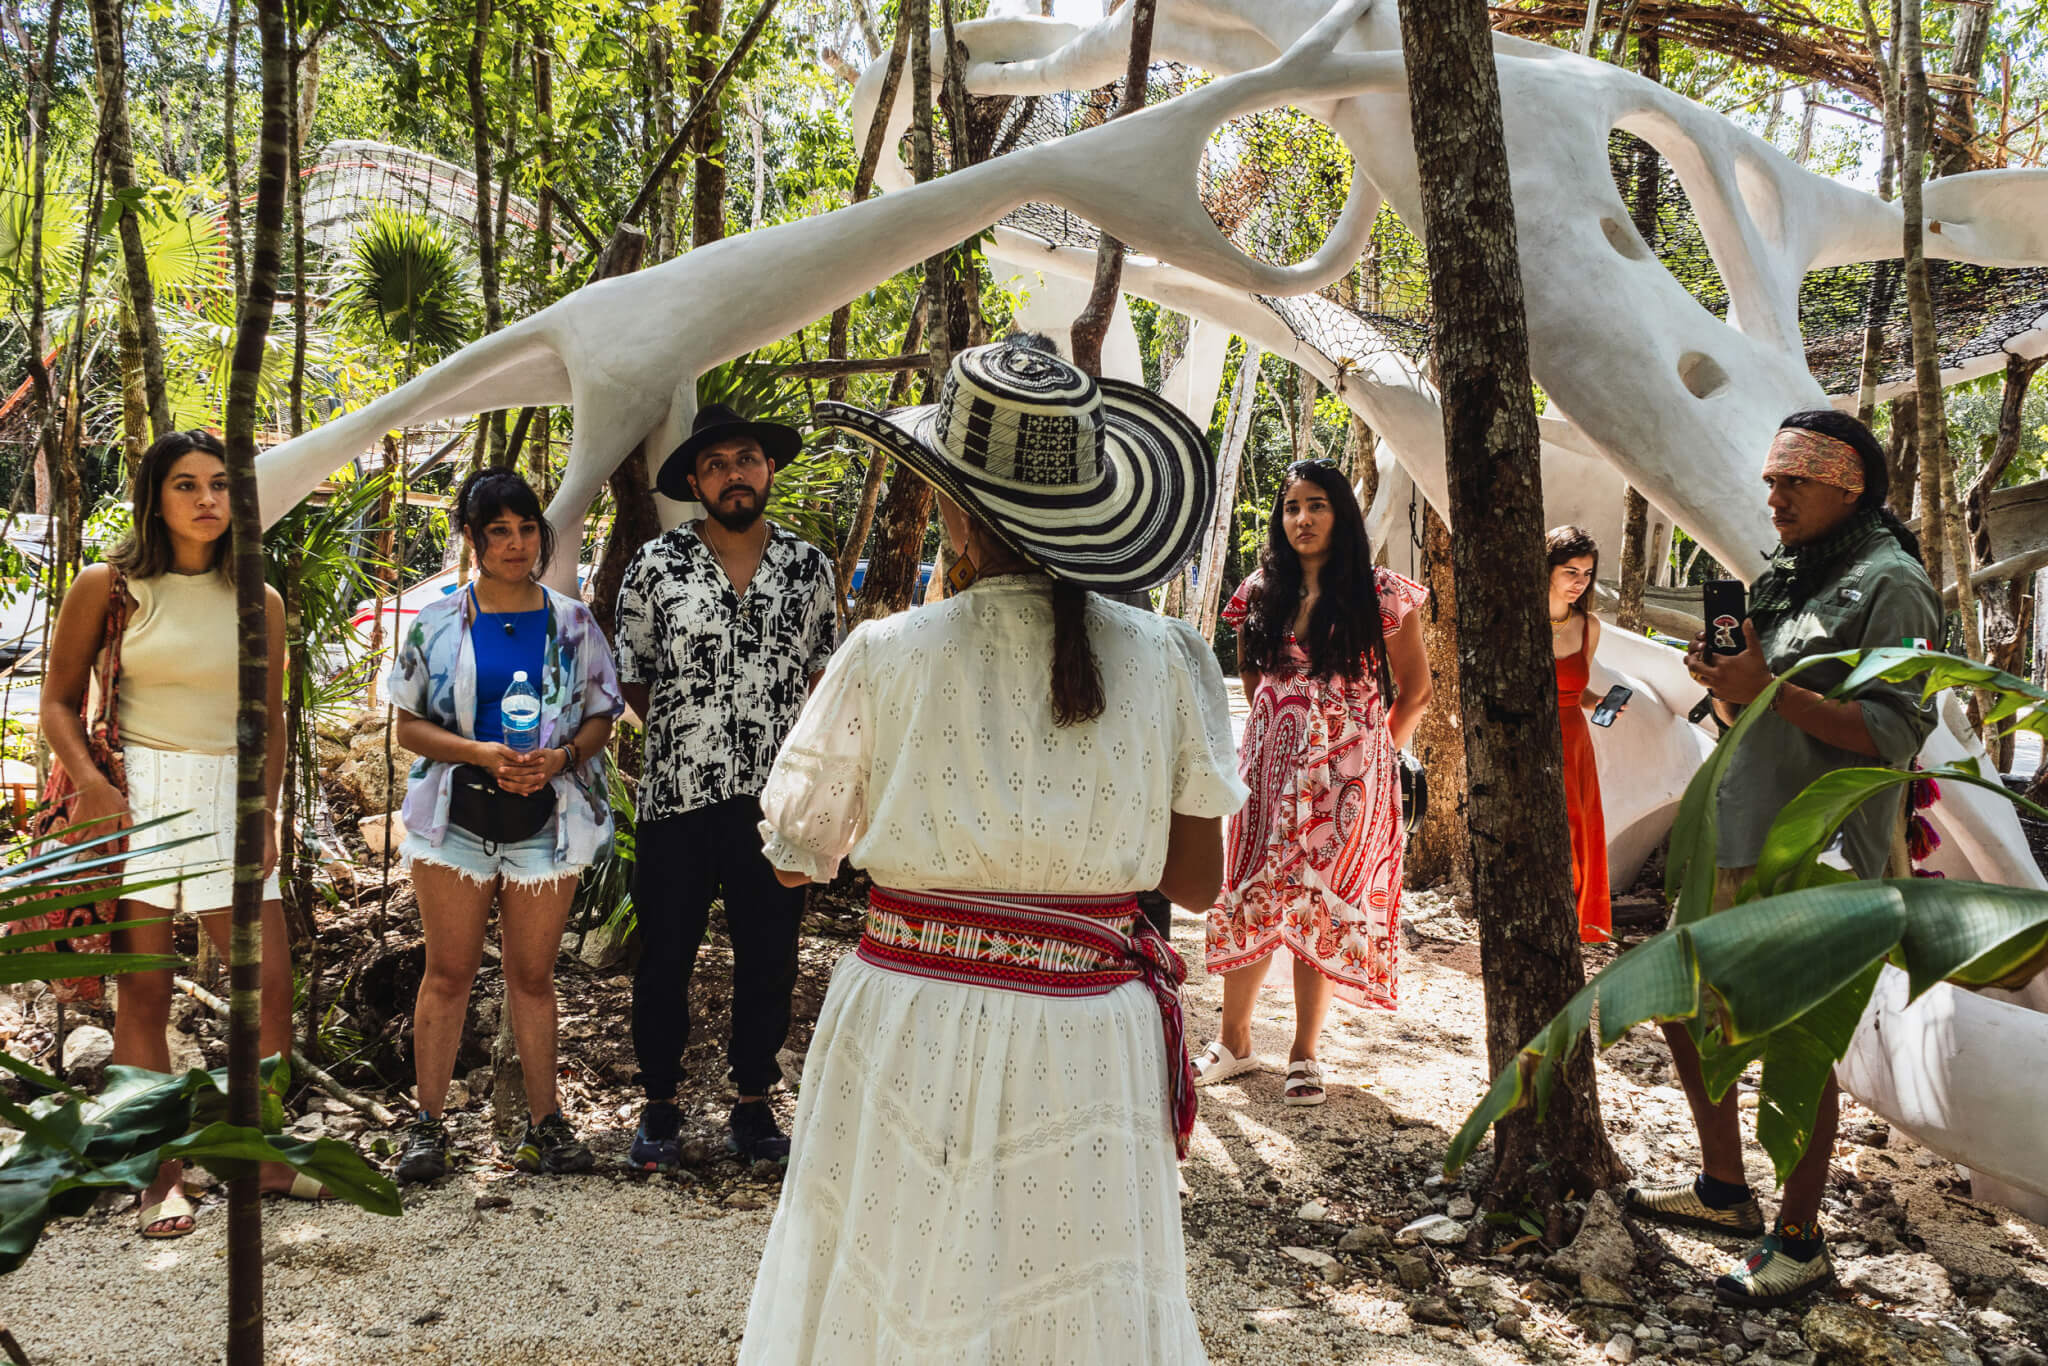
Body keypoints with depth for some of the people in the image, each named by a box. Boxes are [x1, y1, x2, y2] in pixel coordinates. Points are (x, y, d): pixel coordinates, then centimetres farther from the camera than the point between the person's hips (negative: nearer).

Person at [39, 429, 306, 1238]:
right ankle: (163, 1176, 12)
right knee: (144, 994, 1)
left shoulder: (260, 601, 9)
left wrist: (266, 812, 5)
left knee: (272, 984, 0)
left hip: (233, 800, 3)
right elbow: (59, 700, 3)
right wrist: (92, 785, -12)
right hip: (139, 797, -3)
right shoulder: (108, 587, 1)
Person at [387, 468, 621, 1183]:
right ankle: (427, 1123, 17)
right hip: (457, 815, 0)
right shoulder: (437, 623, 2)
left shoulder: (573, 623, 5)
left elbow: (601, 717, 7)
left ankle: (544, 1122, 18)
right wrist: (483, 754, -15)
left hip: (547, 816, 1)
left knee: (533, 976, 8)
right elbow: (409, 725, 1)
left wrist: (561, 757, -13)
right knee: (448, 971, 6)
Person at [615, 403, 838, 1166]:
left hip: (773, 800, 2)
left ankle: (753, 1105, 26)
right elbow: (633, 679, 6)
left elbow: (822, 682, 11)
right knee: (665, 960, 9)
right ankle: (660, 1106, 25)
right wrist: (682, 734, 1)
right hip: (676, 798, -1)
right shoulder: (657, 566, -1)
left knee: (770, 961, 9)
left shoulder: (809, 569, 5)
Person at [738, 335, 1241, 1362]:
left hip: (909, 1032, -1)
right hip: (1087, 1045, 1)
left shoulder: (885, 657, -10)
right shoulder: (1164, 659, -6)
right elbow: (1197, 880, 1)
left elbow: (796, 854, 1)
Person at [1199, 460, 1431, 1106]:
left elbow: (1416, 688, 3)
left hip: (1345, 772, -3)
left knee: (1321, 905, 1)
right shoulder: (1261, 591, 6)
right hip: (1270, 765, 3)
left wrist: (1377, 752, 3)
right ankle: (1234, 1042, 16)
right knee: (1248, 896, 3)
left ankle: (1305, 1054, 13)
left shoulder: (1379, 594, -5)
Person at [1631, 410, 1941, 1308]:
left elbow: (1898, 735, -19)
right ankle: (1726, 1191, 32)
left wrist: (1769, 688, -23)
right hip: (1736, 844, 9)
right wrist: (1724, 681, 0)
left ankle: (1800, 1242, 13)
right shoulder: (1784, 582, 17)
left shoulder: (1890, 583, -9)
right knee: (1685, 1006, 15)